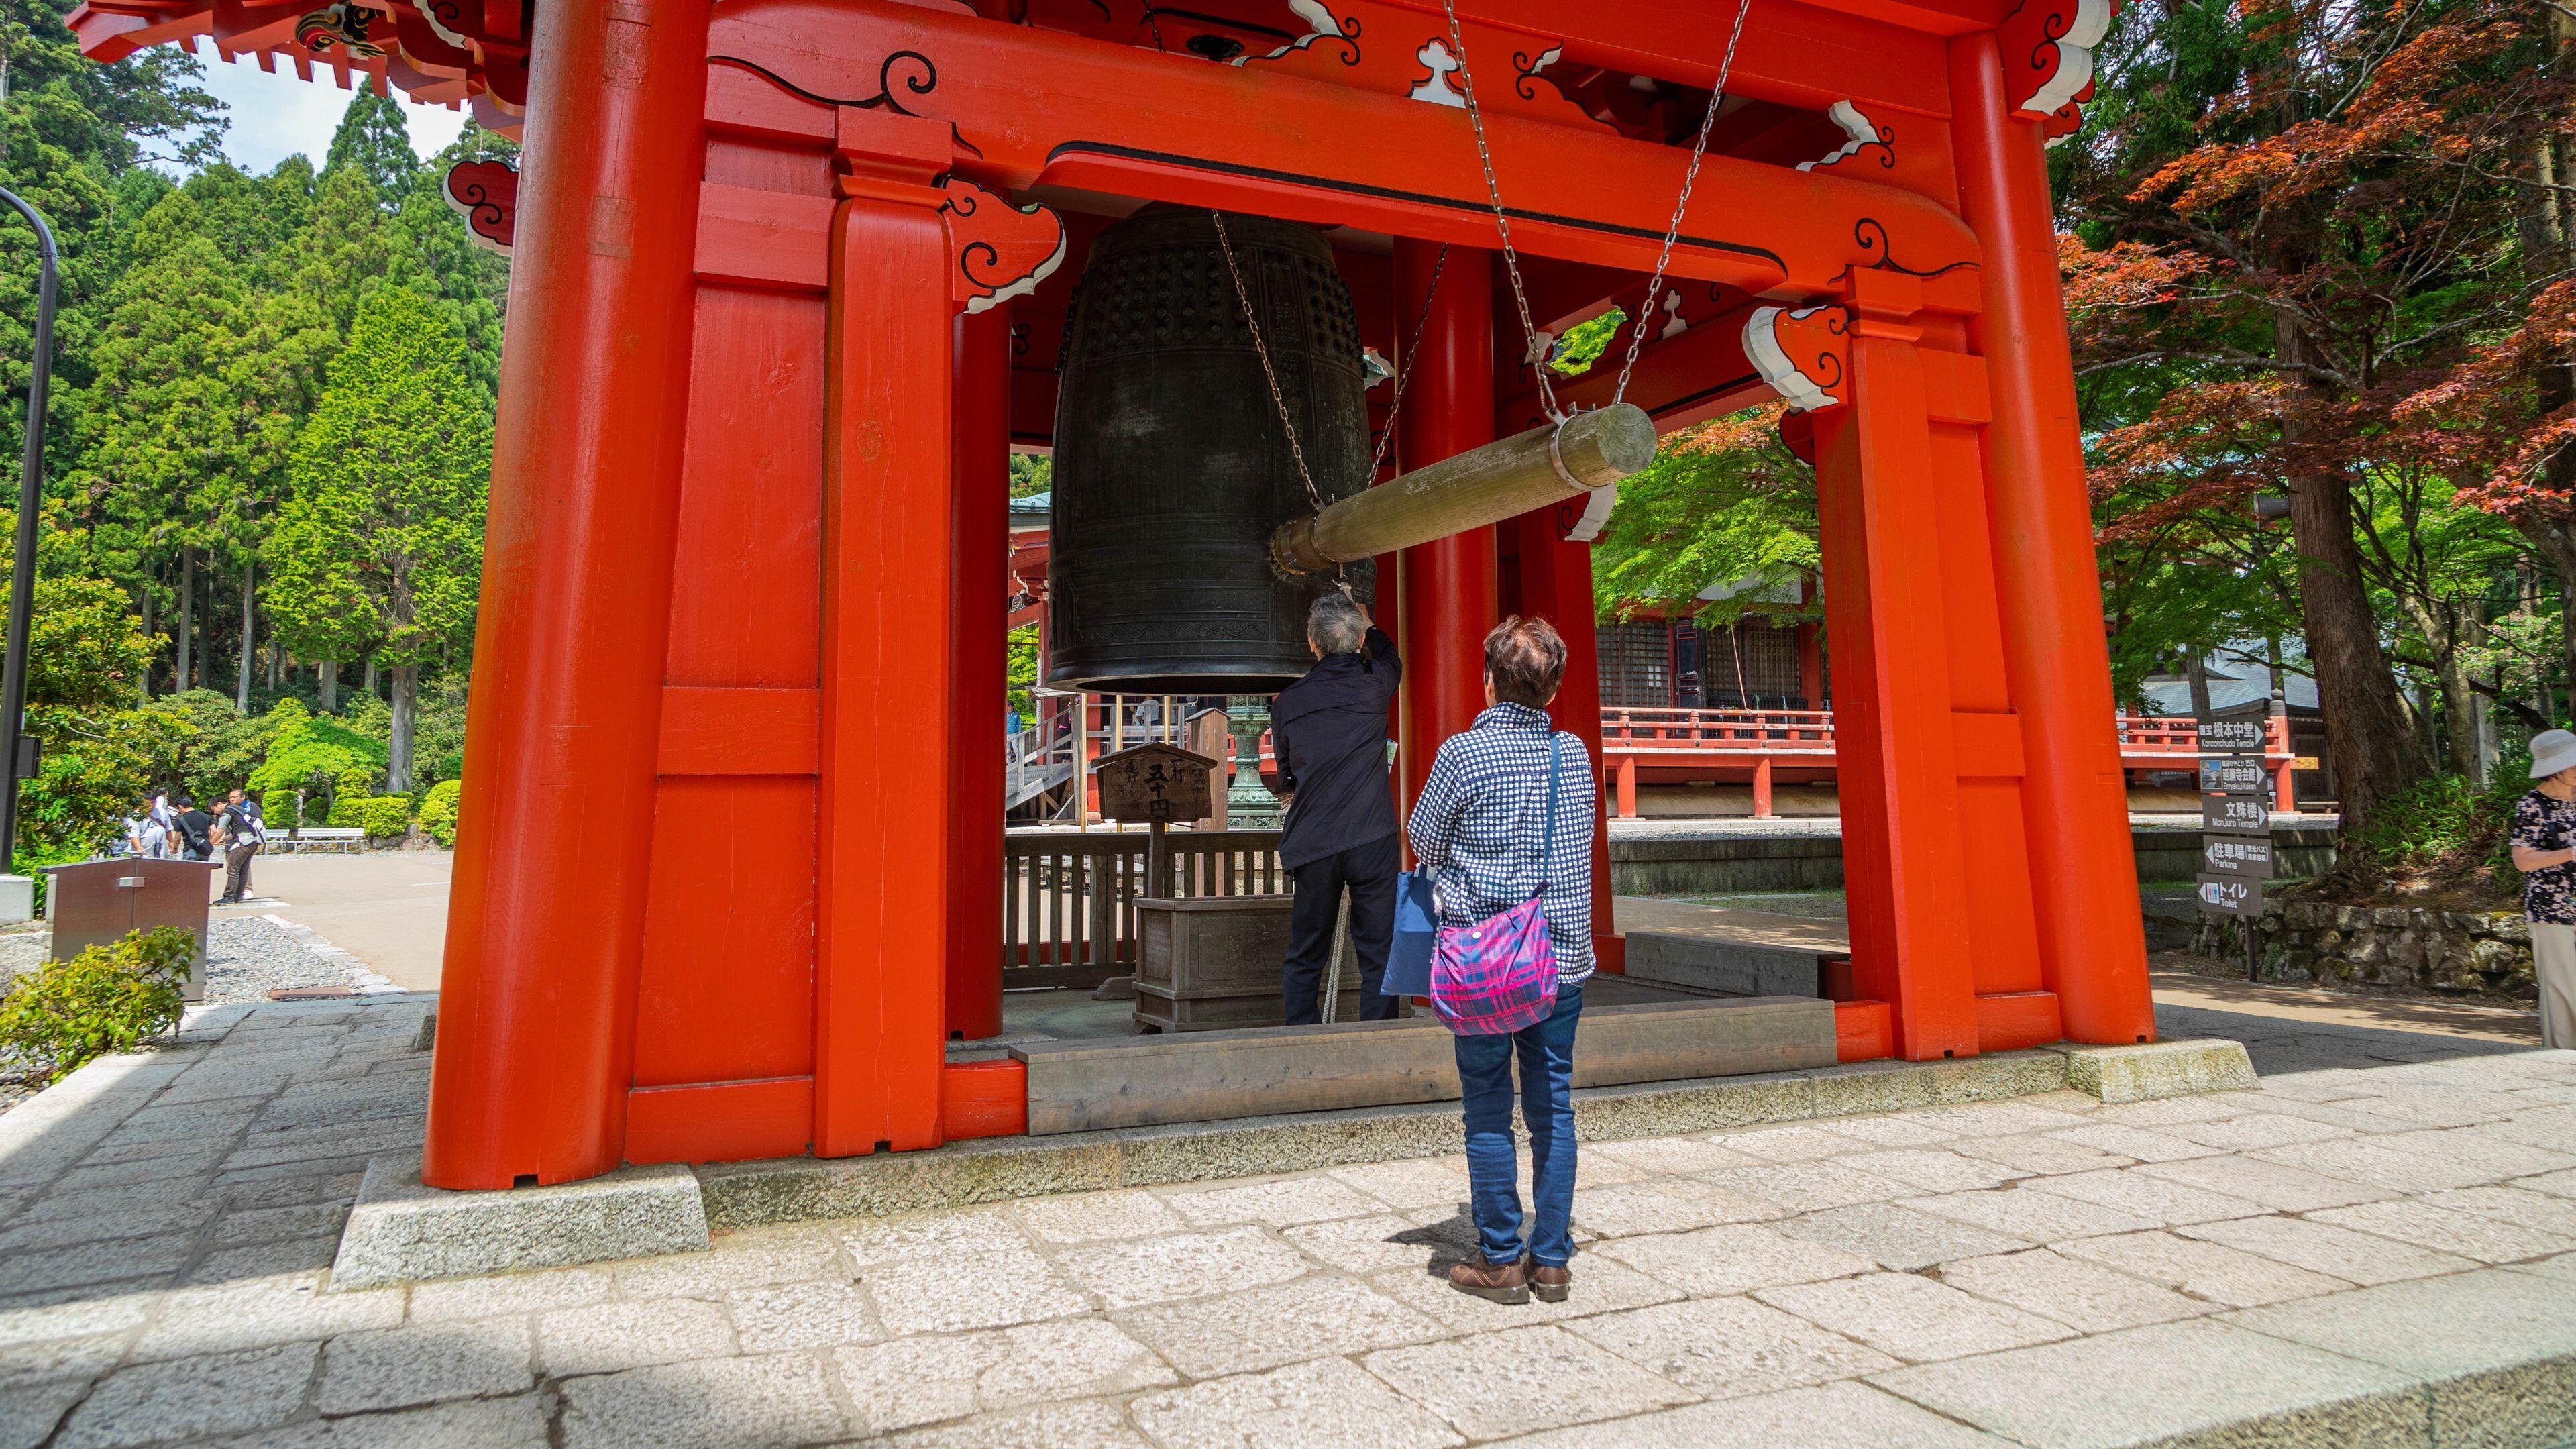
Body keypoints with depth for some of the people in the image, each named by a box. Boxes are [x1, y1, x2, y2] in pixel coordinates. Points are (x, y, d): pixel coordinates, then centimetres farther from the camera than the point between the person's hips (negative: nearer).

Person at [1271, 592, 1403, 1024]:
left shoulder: (1286, 703, 4)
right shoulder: (1374, 686, 0)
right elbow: (1391, 661, 27)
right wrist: (1369, 625, 44)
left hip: (1311, 845, 2)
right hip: (1371, 839, -2)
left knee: (1305, 957, 11)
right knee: (1378, 956, 3)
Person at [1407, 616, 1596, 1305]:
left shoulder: (1463, 752, -11)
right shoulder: (1575, 754, 3)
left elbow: (1424, 845, 0)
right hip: (1562, 955, 4)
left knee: (1489, 1112, 6)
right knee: (1553, 1109, 10)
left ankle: (1500, 1261, 13)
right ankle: (1552, 1260, 17)